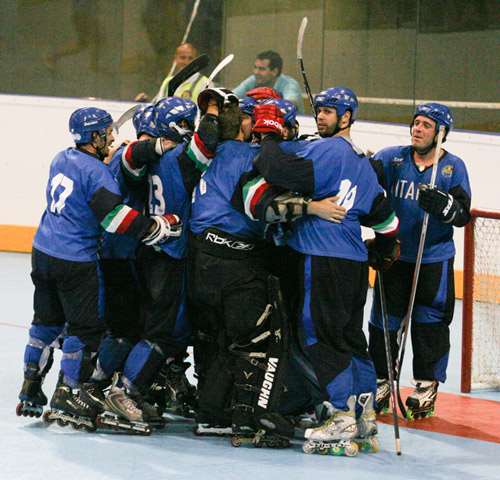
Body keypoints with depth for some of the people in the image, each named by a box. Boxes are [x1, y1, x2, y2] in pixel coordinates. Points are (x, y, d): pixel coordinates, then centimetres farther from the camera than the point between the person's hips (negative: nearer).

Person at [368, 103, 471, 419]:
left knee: (430, 322, 1)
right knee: (385, 320, 6)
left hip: (434, 259, -2)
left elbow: (463, 214, -8)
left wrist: (442, 204, -29)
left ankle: (427, 385, 14)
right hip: (395, 254, 2)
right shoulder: (394, 158, 1)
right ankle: (381, 381, 18)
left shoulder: (453, 167, -2)